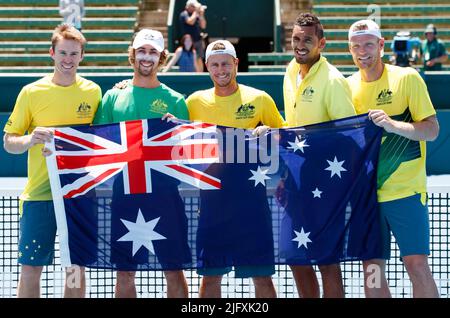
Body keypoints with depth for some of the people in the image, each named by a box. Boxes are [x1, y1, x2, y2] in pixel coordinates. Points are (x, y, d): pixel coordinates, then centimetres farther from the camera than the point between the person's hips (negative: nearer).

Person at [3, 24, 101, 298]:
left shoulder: (93, 92, 5)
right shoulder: (32, 92, -1)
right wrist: (31, 139, -18)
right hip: (40, 192, -2)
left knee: (77, 267, 7)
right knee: (30, 268, -3)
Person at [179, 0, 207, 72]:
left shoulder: (197, 15, 14)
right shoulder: (184, 14, -4)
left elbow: (203, 26, 10)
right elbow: (191, 22, -22)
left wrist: (201, 14, 1)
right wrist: (196, 11, -12)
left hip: (198, 41, 6)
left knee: (199, 60, 3)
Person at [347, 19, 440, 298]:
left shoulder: (407, 78, -5)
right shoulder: (348, 86, 8)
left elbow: (432, 130, -8)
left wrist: (393, 124, -23)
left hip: (405, 190, -4)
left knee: (417, 265, -9)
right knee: (372, 269, 4)